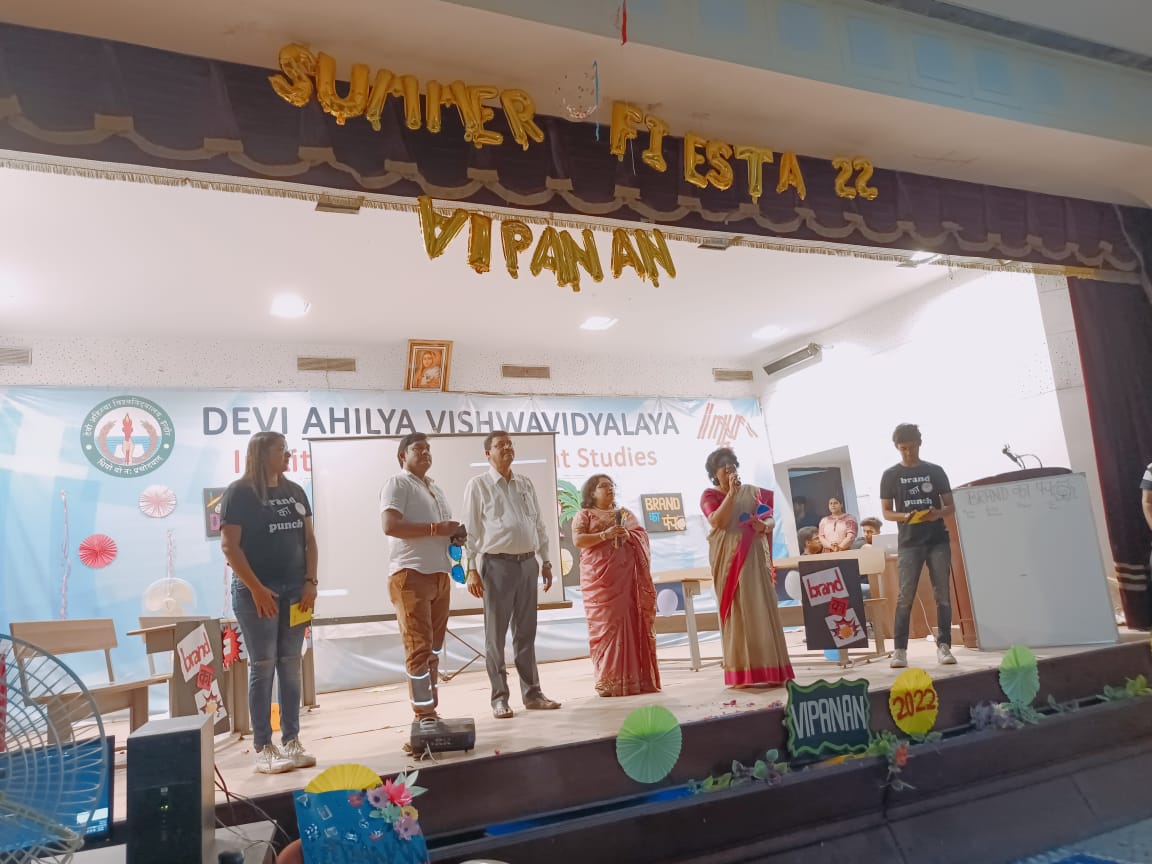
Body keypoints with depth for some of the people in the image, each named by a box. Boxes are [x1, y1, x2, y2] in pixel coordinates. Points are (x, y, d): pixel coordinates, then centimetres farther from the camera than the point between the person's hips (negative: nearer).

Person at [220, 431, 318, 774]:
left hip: (295, 591, 5)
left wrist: (310, 582, 1)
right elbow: (229, 546, -11)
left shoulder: (294, 492, 11)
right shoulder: (239, 492, -6)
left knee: (291, 665, 8)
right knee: (263, 667, -1)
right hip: (257, 592, -5)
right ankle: (263, 748, 8)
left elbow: (309, 539, 12)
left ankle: (292, 741, 17)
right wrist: (256, 588, -17)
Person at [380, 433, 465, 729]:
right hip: (410, 574, -8)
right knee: (419, 647, -8)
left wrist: (457, 533, 3)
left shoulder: (435, 489, 22)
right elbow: (390, 525, -19)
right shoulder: (397, 484, -4)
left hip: (440, 574, 8)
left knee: (435, 647, 11)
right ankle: (424, 715, -4)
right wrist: (435, 529, -18)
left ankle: (430, 709, 18)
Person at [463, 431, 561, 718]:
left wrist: (545, 560, 12)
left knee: (526, 632, 11)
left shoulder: (526, 484, 13)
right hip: (497, 563, -4)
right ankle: (499, 698, 12)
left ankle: (532, 693, 19)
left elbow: (539, 523, 16)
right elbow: (471, 528, -5)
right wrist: (472, 569, -11)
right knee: (496, 634, 2)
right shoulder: (478, 485, -1)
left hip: (527, 563, 5)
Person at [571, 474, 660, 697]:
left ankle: (632, 678, 4)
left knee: (630, 623, -2)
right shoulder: (584, 515, 8)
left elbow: (643, 535, 15)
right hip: (599, 579, -4)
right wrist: (605, 535, -16)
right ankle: (608, 682, -1)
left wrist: (628, 535, -6)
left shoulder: (625, 514, 22)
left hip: (626, 577, 4)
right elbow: (578, 540, -7)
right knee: (604, 624, -6)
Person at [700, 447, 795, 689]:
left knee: (762, 609, 1)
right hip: (729, 558, -3)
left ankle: (769, 669, 6)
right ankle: (744, 673, -1)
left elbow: (771, 519, 13)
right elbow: (717, 521, -14)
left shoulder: (753, 491, 13)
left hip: (755, 556, 3)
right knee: (736, 610, -4)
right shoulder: (710, 495, 2)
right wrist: (731, 493, -14)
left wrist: (765, 525, -9)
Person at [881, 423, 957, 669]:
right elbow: (886, 512, 5)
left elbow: (951, 506, 8)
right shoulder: (890, 475, 4)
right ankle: (900, 649, -2)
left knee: (943, 595, 2)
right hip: (909, 542, -1)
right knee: (905, 596, -5)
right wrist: (905, 516, -16)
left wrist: (938, 513, -14)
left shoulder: (935, 471, 7)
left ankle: (943, 645, 10)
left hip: (938, 540, 2)